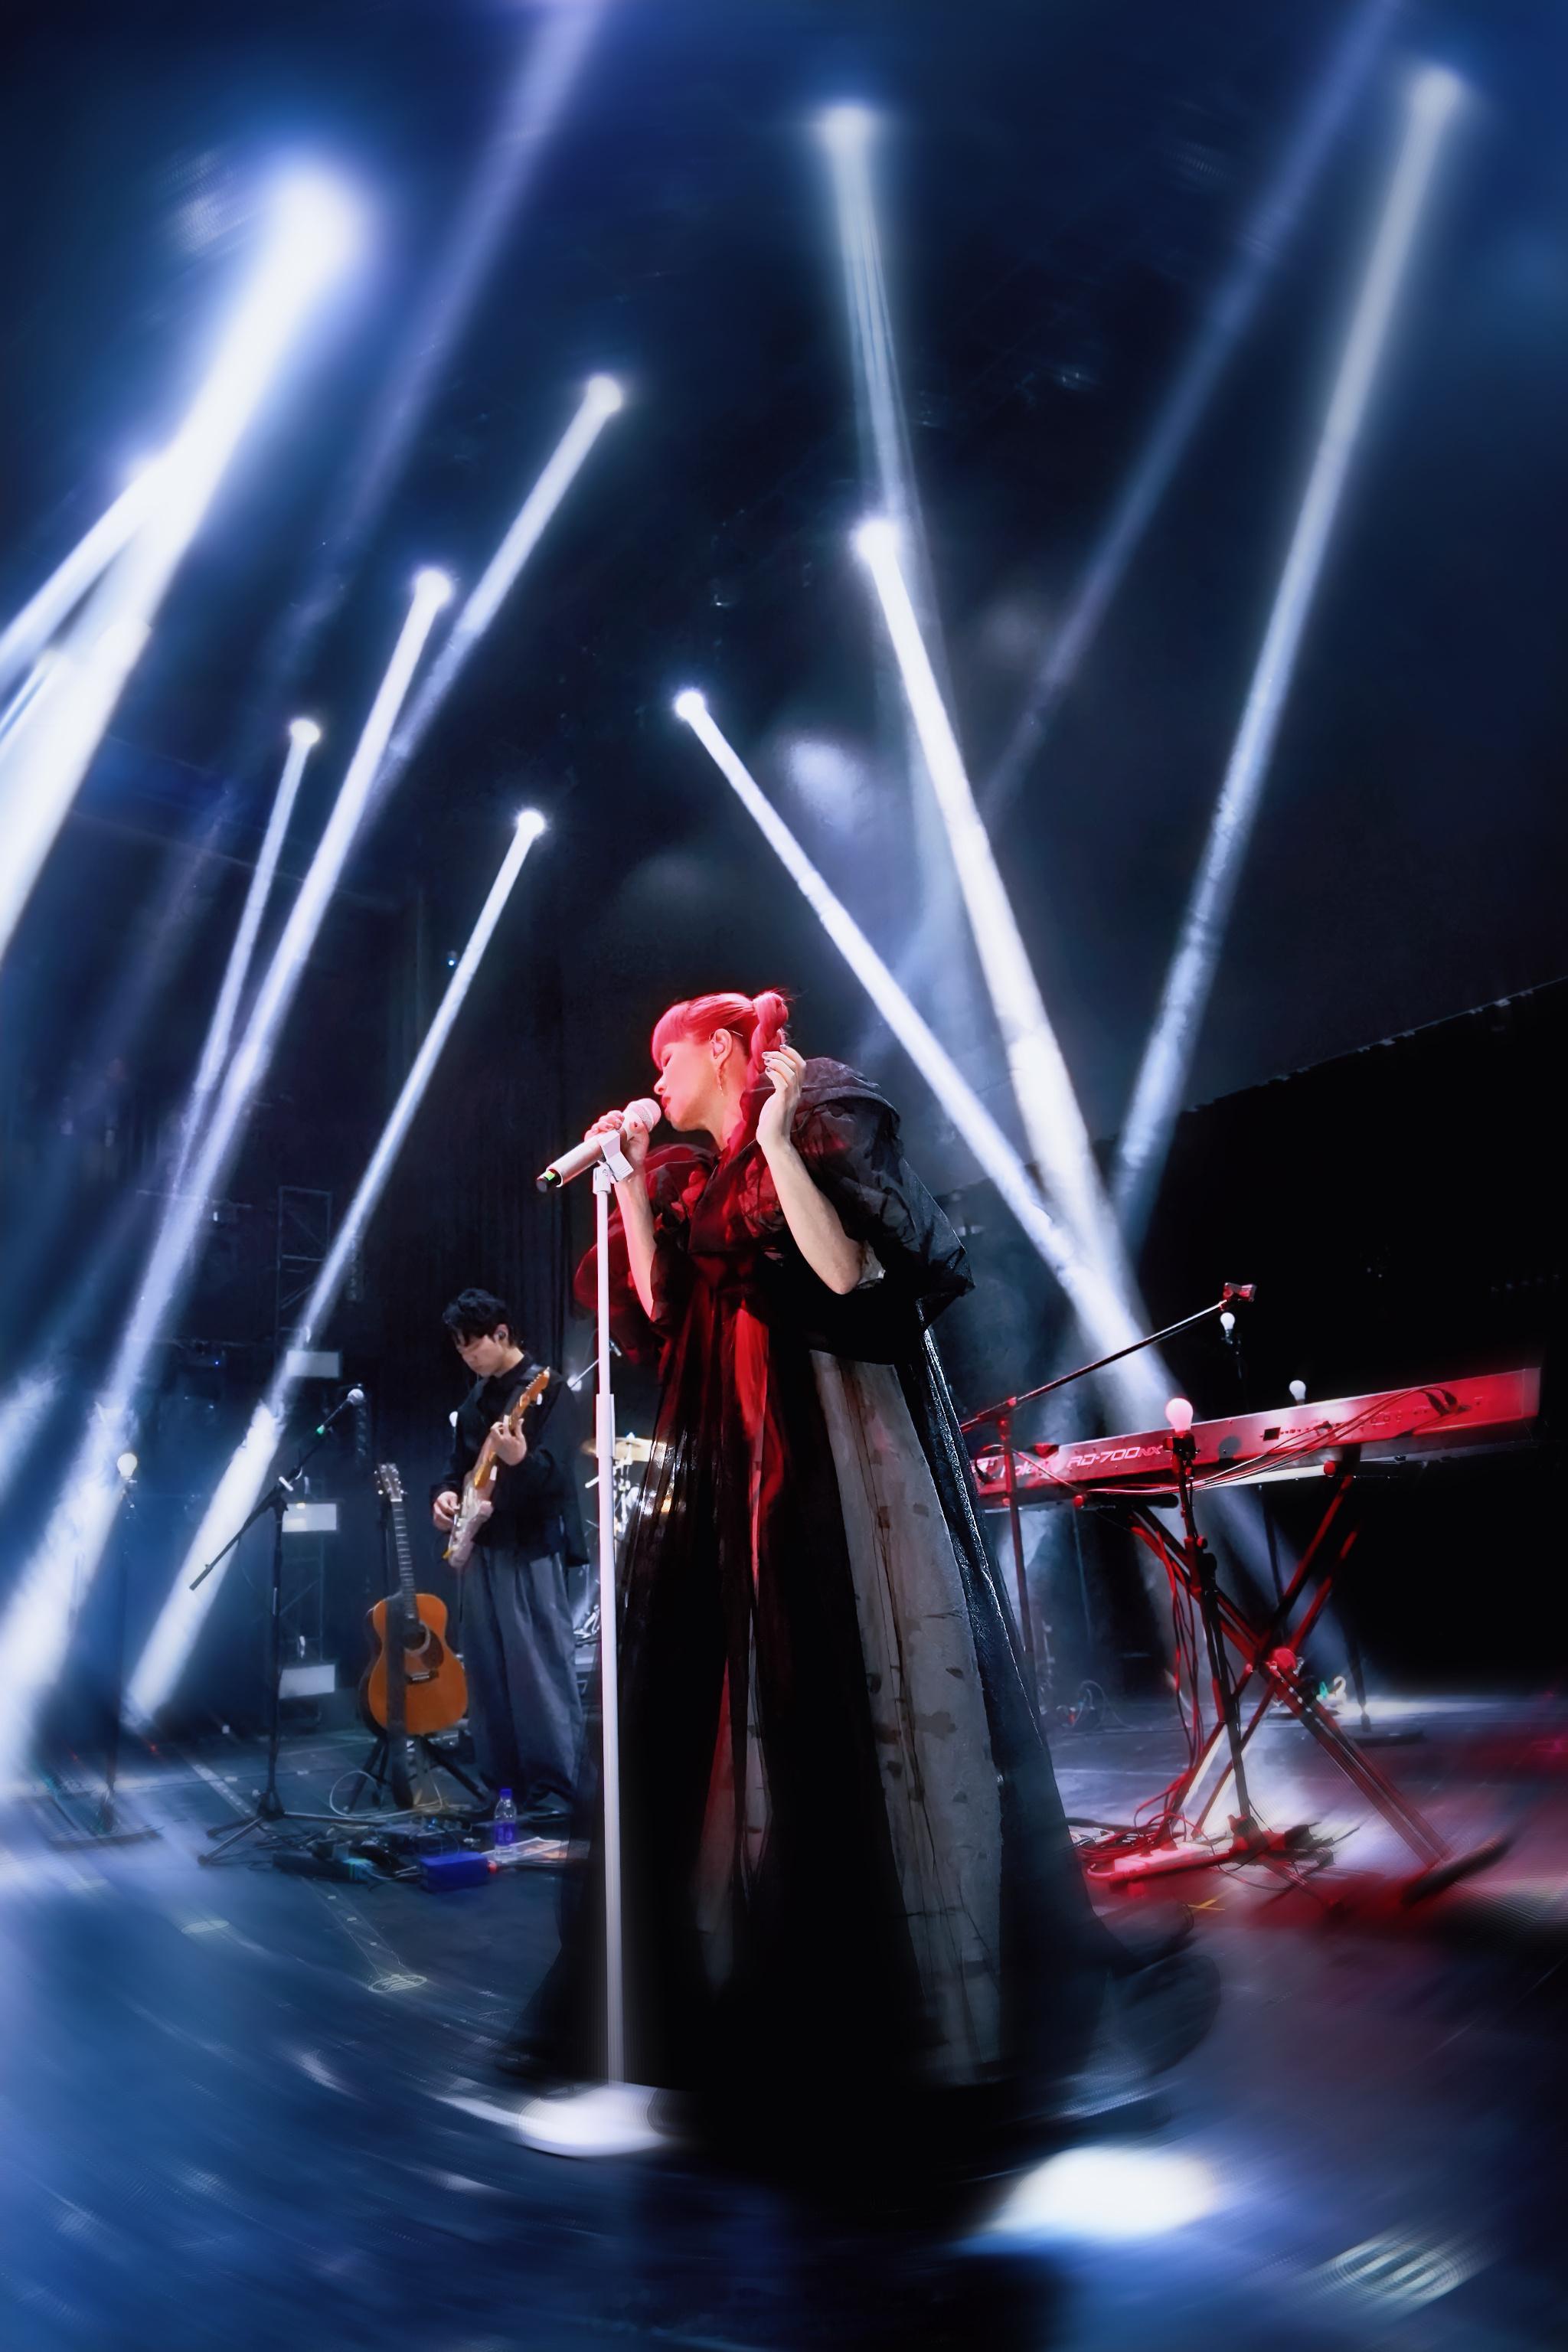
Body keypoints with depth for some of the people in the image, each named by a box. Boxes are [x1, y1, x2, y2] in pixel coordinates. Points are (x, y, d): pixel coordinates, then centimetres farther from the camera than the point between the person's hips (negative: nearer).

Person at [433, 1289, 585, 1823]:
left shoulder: (547, 1388, -10)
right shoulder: (475, 1396, 14)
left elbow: (564, 1473, -19)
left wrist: (521, 1459, -38)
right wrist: (446, 1494, 1)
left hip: (531, 1547, -8)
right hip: (480, 1545, 8)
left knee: (538, 1668, -7)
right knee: (486, 1670, 11)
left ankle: (550, 1788, -2)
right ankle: (501, 1782, 20)